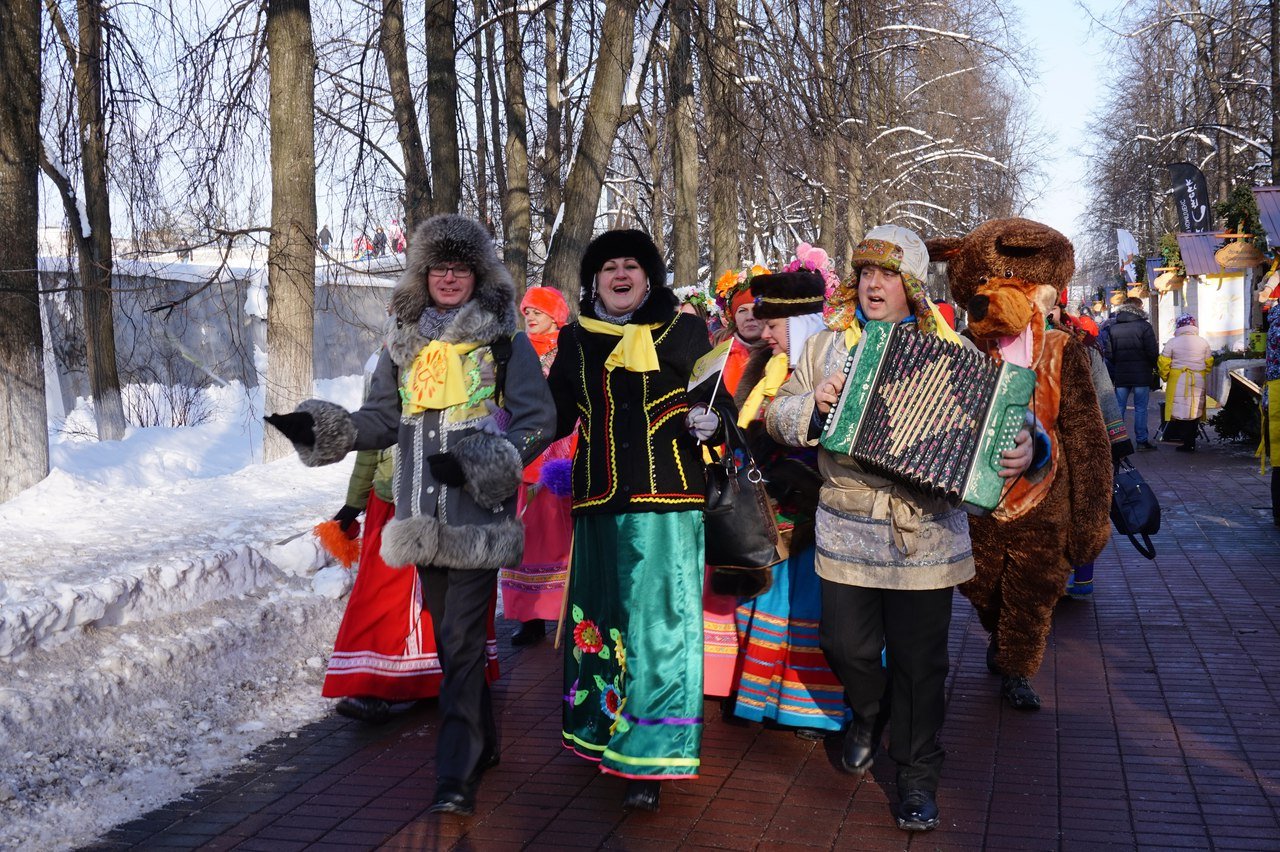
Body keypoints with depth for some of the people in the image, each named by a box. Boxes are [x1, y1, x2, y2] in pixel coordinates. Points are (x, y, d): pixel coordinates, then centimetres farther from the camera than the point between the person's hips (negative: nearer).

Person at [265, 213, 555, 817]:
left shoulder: (506, 342, 0)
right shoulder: (404, 345, 13)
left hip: (478, 514, -5)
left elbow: (537, 422, -3)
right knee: (447, 637, 12)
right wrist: (322, 428, -2)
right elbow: (382, 419, 15)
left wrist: (477, 464, -17)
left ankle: (457, 776, -9)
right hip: (422, 515, 5)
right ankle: (482, 744, 28)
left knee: (462, 638, -11)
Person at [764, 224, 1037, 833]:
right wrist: (811, 405, -13)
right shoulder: (827, 345, 8)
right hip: (847, 527, 1)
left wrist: (1022, 448, -20)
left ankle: (917, 774, 23)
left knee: (919, 660, 5)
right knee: (846, 645, 5)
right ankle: (866, 714, 39)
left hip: (924, 532, -1)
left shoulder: (949, 351, 4)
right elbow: (779, 414, 8)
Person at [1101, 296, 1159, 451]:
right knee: (1140, 408, 3)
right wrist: (1153, 367, 7)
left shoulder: (1112, 327, 4)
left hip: (1120, 374, 3)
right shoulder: (1144, 326, -7)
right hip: (1141, 374, -3)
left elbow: (1108, 353, 4)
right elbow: (1152, 352, -10)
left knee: (1118, 408, 8)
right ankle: (1142, 441, 5)